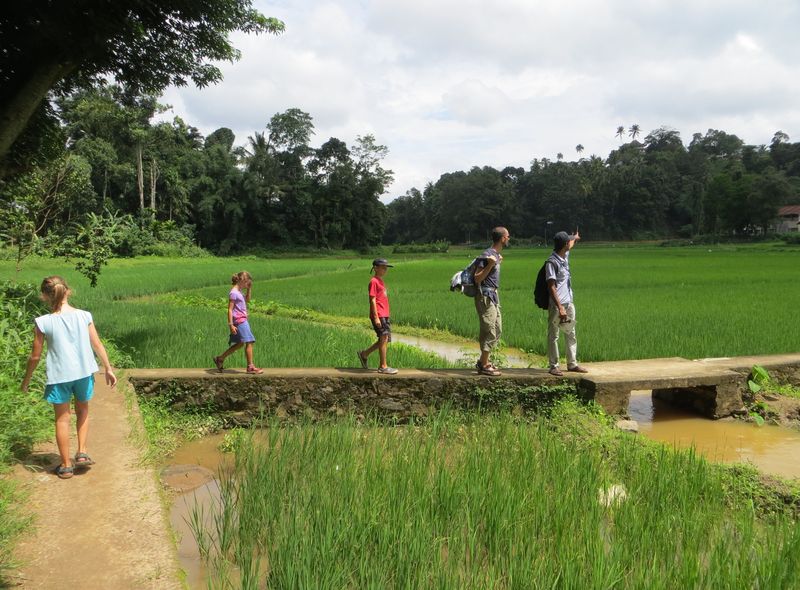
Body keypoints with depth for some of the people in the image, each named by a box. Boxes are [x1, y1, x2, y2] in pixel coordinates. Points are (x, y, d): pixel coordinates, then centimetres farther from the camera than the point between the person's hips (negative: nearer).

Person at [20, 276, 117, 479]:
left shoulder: (43, 322, -11)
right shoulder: (84, 316, -5)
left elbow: (35, 356, -5)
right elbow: (98, 345, 0)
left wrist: (26, 379, 11)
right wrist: (108, 368, 11)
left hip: (59, 375, -2)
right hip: (84, 372, 2)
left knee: (62, 419, 13)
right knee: (83, 410, 26)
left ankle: (66, 465, 21)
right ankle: (82, 452, 19)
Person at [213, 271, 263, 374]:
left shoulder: (239, 291, 14)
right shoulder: (233, 293, -14)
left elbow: (247, 300, 30)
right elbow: (230, 310, -16)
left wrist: (248, 290, 15)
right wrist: (231, 325, -20)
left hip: (243, 320, 10)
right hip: (239, 320, -10)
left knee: (240, 343, 15)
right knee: (249, 342, -7)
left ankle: (220, 359, 23)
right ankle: (250, 367, -1)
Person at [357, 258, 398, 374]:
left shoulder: (381, 281, 19)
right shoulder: (374, 281, -9)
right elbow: (372, 300, -15)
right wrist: (376, 317, -19)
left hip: (384, 315, 9)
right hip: (378, 316, -9)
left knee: (385, 340, 10)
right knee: (384, 338, -9)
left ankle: (364, 354, 24)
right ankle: (383, 367, -3)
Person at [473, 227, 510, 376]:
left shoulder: (496, 254, 13)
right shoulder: (487, 255, -16)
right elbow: (477, 279, -19)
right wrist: (491, 264, -27)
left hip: (493, 295, 10)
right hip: (486, 296, -10)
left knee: (497, 330, 13)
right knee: (490, 331, -7)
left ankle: (483, 361, 22)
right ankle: (484, 366, 1)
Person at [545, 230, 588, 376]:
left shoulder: (565, 256, 8)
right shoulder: (552, 262, -17)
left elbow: (570, 246, 36)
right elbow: (551, 287, -20)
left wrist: (575, 237, 56)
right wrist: (560, 307, -25)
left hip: (569, 303, 9)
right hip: (557, 305, -9)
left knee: (571, 334, 13)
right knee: (553, 336, 0)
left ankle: (572, 364, 20)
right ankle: (554, 366, 5)